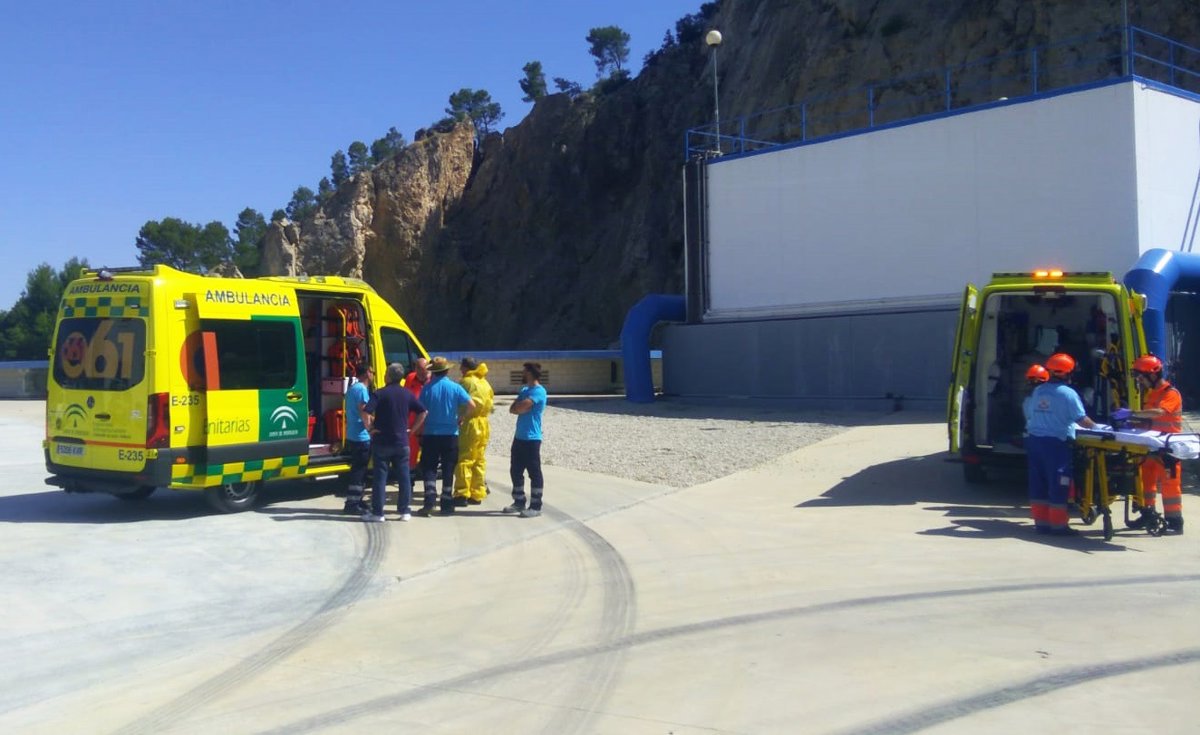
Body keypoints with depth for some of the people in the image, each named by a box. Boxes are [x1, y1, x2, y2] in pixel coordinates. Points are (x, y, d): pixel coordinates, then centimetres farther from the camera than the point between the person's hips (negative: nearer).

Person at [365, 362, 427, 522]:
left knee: (380, 477, 1)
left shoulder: (380, 394, -8)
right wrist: (413, 429, 10)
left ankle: (377, 512, 3)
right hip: (402, 442, 4)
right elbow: (423, 412, 8)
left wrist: (371, 428, -8)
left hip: (382, 441, -3)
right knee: (404, 477, 9)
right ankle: (404, 511, 12)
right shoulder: (407, 394, 5)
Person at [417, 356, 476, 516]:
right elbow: (471, 406, -11)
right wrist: (460, 418, 5)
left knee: (429, 468, 6)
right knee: (448, 469, 7)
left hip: (430, 434, 0)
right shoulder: (455, 387, -3)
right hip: (450, 434, 0)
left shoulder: (427, 388, -3)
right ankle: (446, 504, 9)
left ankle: (429, 501, -6)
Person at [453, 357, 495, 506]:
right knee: (479, 460, 11)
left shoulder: (467, 382, -10)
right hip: (484, 424, 8)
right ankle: (477, 494, 14)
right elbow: (490, 402, 16)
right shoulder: (485, 382, 15)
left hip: (470, 424, -8)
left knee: (464, 460, -7)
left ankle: (462, 494, -10)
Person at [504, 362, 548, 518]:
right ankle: (519, 502, 24)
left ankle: (536, 507, 1)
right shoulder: (524, 390, 16)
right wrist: (523, 407, -10)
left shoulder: (538, 391, -14)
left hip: (531, 439, -9)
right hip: (519, 437, 9)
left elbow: (520, 408, -23)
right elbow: (512, 409, 7)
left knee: (534, 473, -3)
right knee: (515, 471, 13)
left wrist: (520, 407, -2)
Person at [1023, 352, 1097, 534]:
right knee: (1058, 485, 2)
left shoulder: (1037, 391, 8)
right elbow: (1082, 420, -10)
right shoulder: (1068, 393, -9)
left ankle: (1041, 521, 17)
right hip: (1056, 442, -6)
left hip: (1034, 439, 6)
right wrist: (1095, 426, 7)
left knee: (1038, 483, 10)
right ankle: (1057, 524, 6)